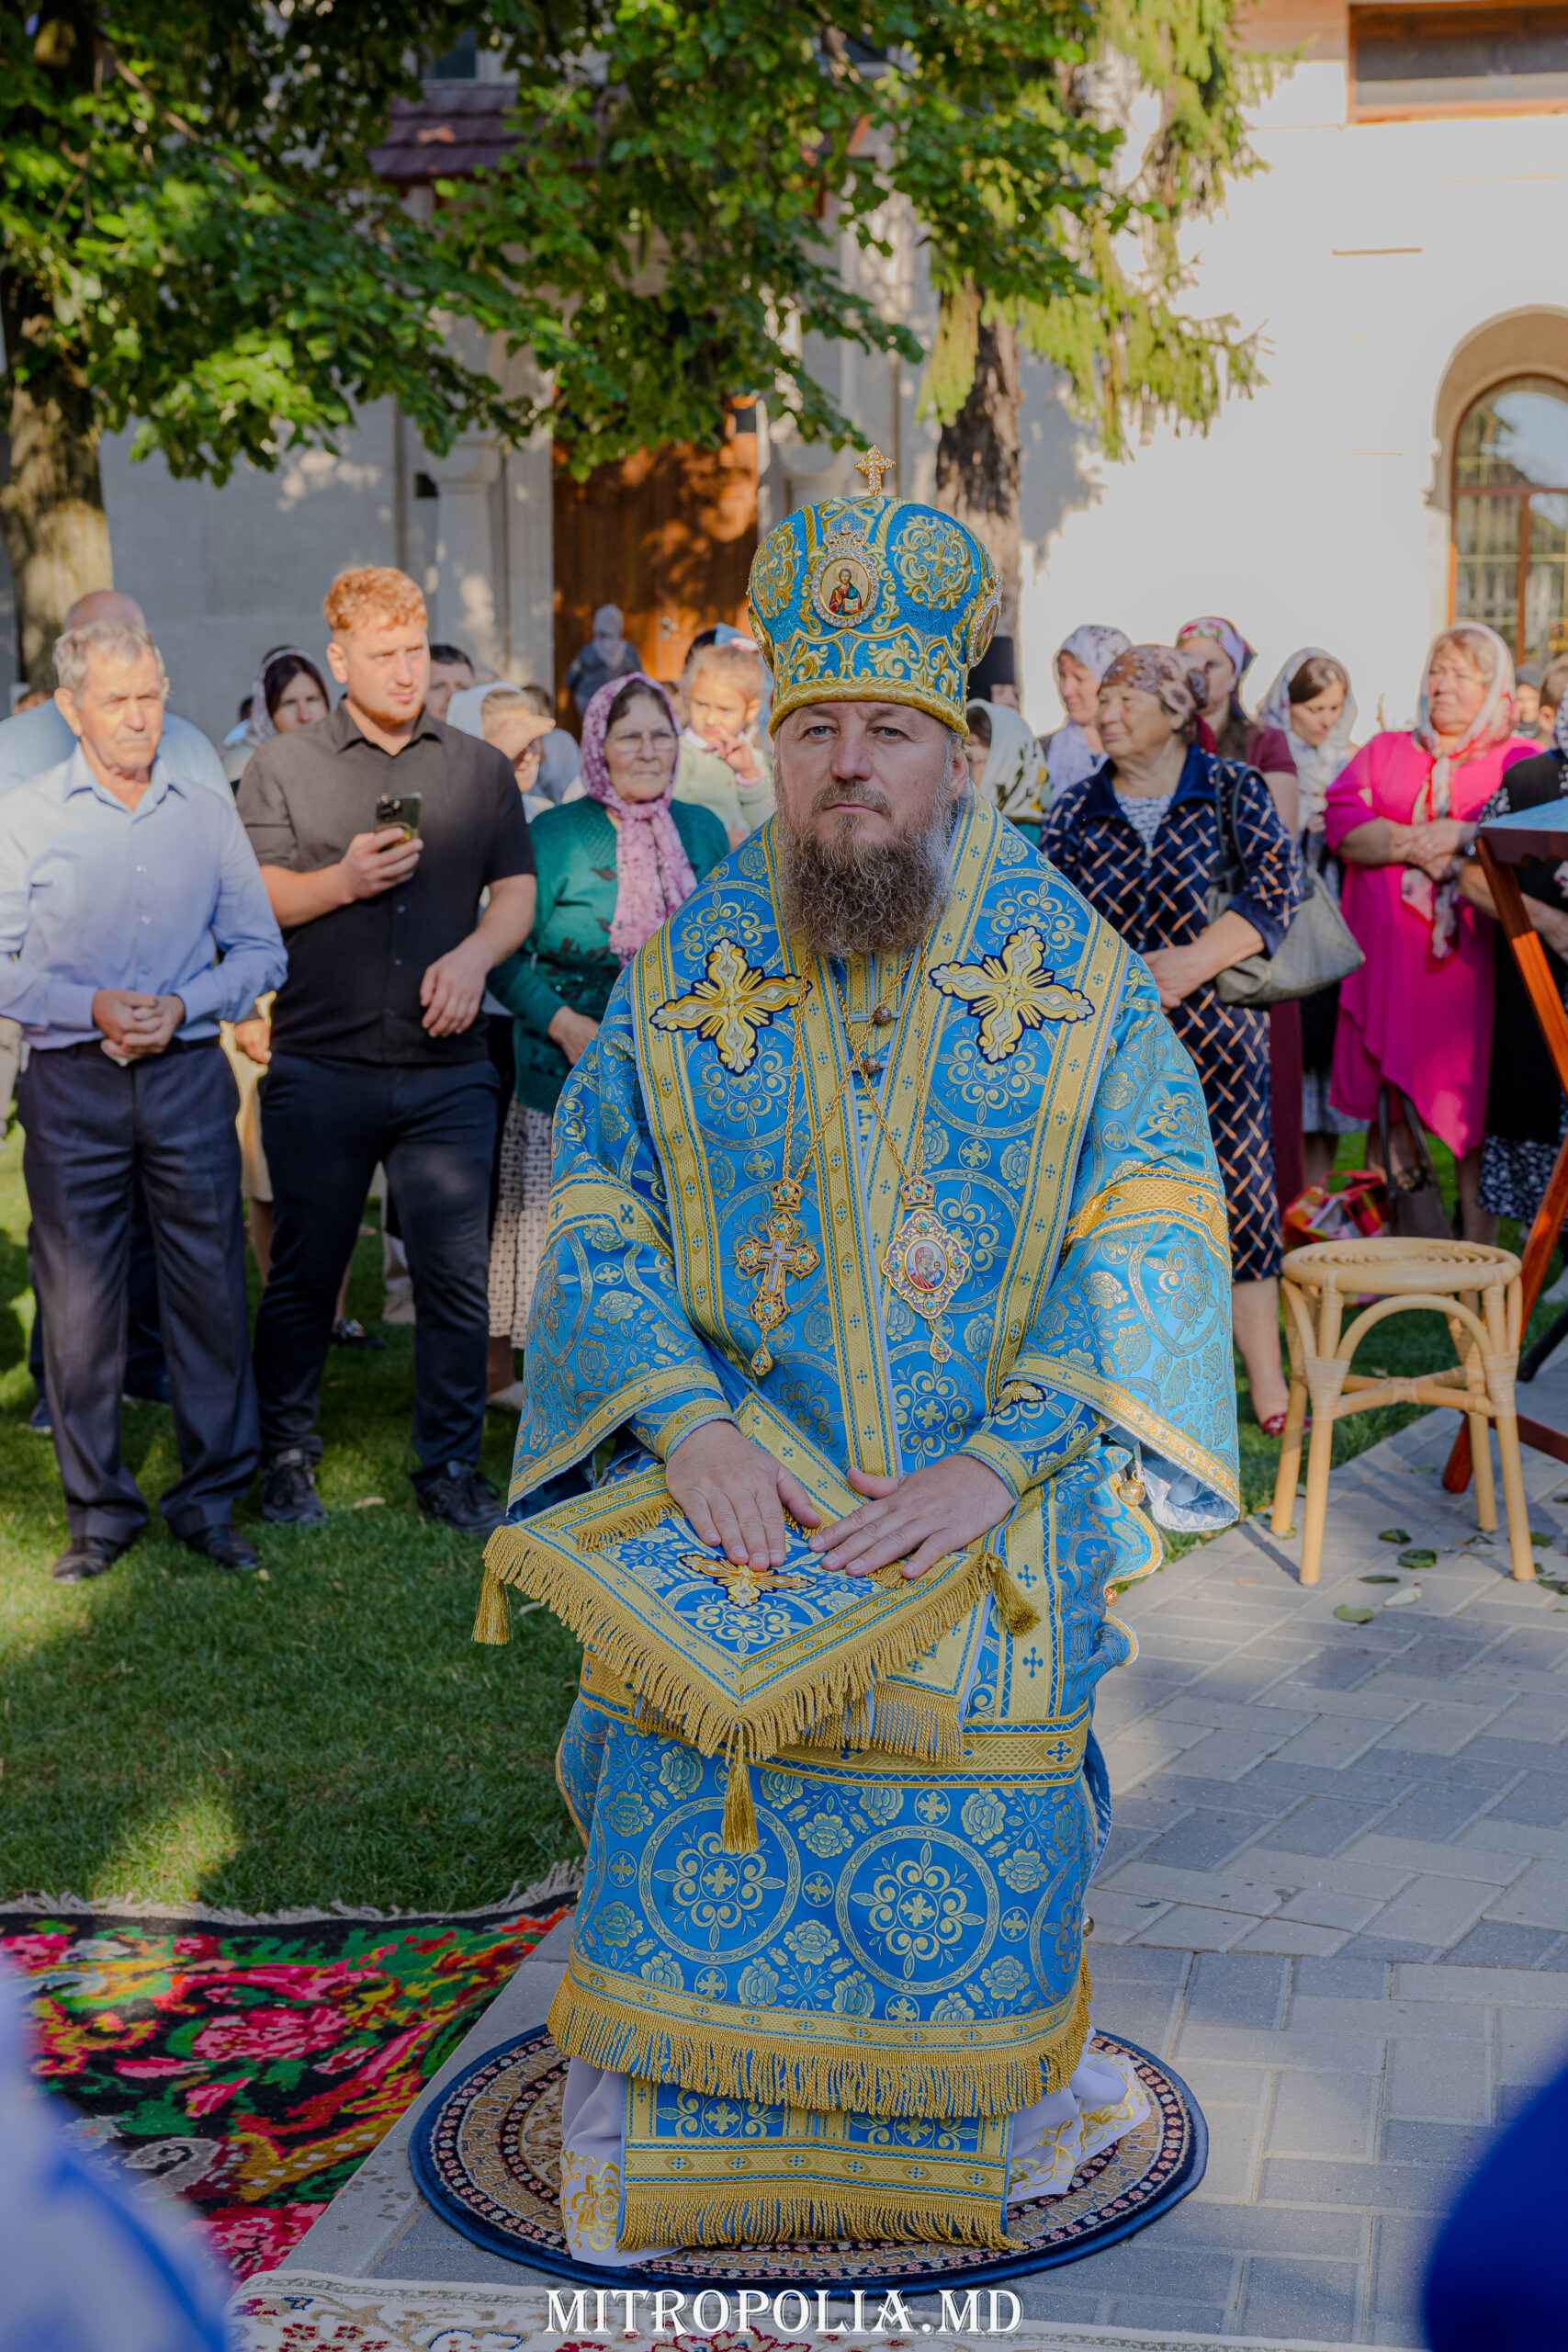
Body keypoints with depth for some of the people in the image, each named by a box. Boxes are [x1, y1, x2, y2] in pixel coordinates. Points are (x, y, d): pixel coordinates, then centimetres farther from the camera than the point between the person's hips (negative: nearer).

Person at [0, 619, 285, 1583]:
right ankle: (100, 1510, 12)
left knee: (212, 1288, 2)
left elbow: (261, 950, 8)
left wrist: (181, 1007, -8)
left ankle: (212, 1501, 14)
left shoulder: (209, 814, 9)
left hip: (188, 1074, 1)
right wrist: (91, 1007, -14)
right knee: (79, 1302, 1)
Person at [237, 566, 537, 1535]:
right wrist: (342, 882, -14)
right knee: (304, 1272, 8)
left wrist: (473, 955, -10)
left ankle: (452, 1465, 13)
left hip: (447, 1067, 1)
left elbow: (519, 892, 9)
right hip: (319, 1065, -1)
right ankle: (287, 1452, 24)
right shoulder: (283, 766, 6)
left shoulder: (481, 768, 12)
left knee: (457, 1273, 0)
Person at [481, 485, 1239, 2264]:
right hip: (730, 1507, 1)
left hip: (988, 1520, 0)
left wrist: (996, 1462, -21)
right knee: (694, 1854, 4)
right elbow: (593, 1210, -1)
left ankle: (994, 2096, 39)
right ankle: (642, 2131, 29)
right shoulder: (682, 969, 0)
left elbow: (1152, 1230, -10)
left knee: (970, 1883, 9)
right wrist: (686, 1422, -17)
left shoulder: (1073, 968, -4)